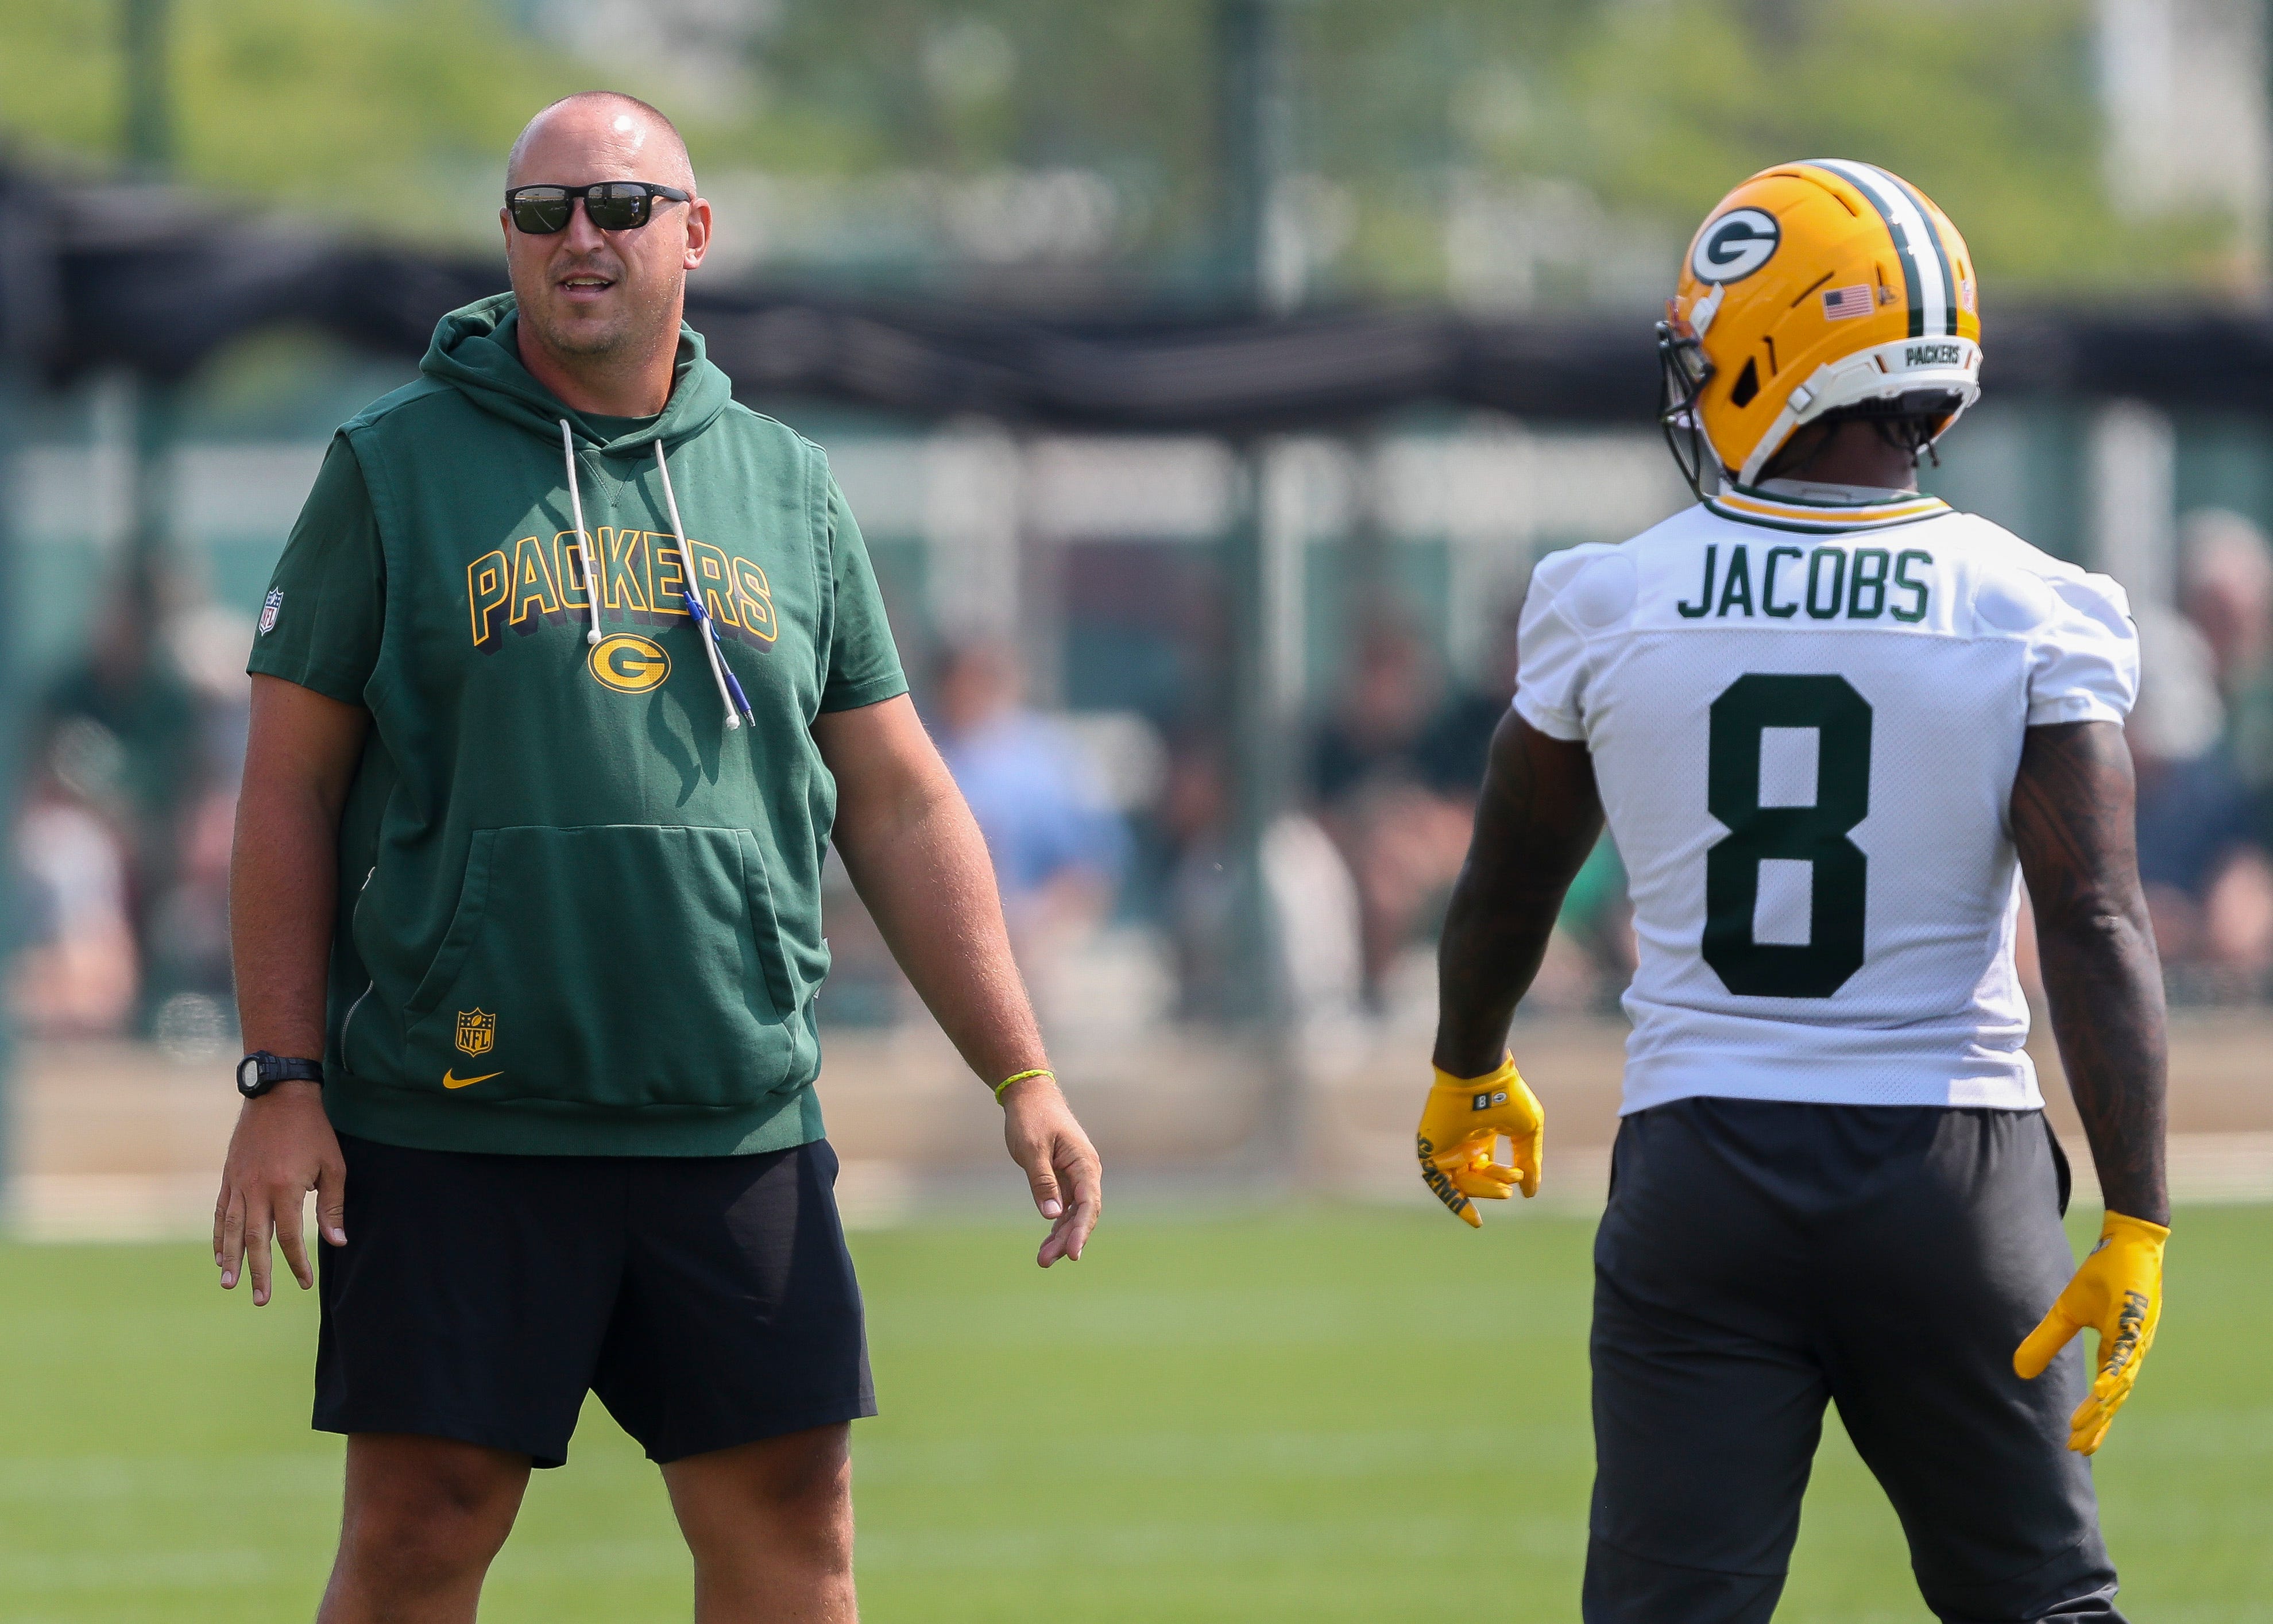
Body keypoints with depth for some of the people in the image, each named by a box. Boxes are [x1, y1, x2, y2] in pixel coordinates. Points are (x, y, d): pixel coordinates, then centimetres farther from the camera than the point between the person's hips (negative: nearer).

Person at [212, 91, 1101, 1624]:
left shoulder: (785, 490, 13)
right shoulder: (395, 467, 4)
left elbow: (900, 808, 15)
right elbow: (291, 789, 3)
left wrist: (1022, 1078, 8)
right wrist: (282, 1084, -5)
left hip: (735, 1129, 3)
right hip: (453, 1130, -3)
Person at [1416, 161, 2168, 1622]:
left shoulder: (1610, 609, -1)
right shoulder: (2033, 620, -6)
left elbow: (1509, 885, 14)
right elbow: (2098, 925, -13)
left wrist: (1468, 1077, 34)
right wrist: (2137, 1218, -12)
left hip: (1703, 1173, 1)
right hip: (1949, 1172, -1)